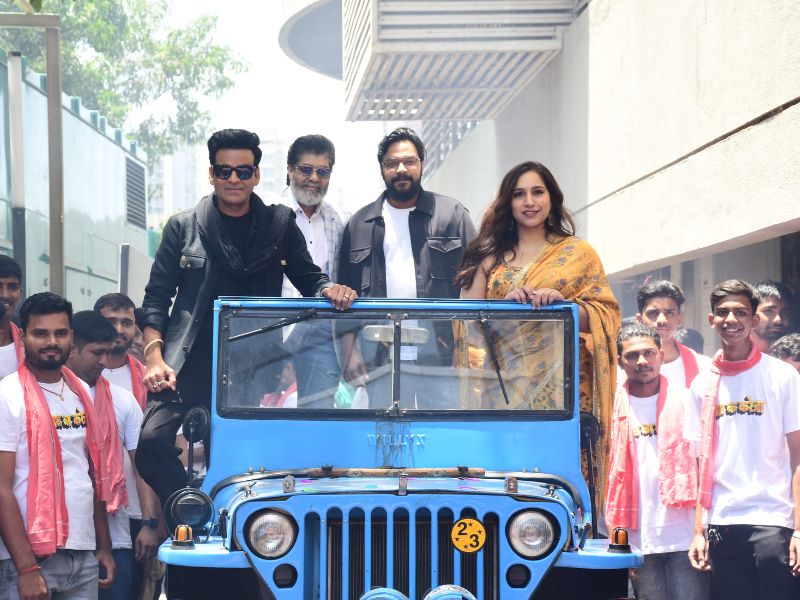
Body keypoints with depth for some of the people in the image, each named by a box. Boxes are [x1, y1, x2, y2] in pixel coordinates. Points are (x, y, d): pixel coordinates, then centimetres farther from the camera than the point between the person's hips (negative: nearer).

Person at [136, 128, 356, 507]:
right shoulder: (184, 228, 7)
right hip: (189, 364, -1)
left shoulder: (279, 225, 10)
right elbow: (156, 298, 7)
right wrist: (154, 355, -6)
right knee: (153, 440, -21)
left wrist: (329, 289, -13)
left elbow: (309, 278, 11)